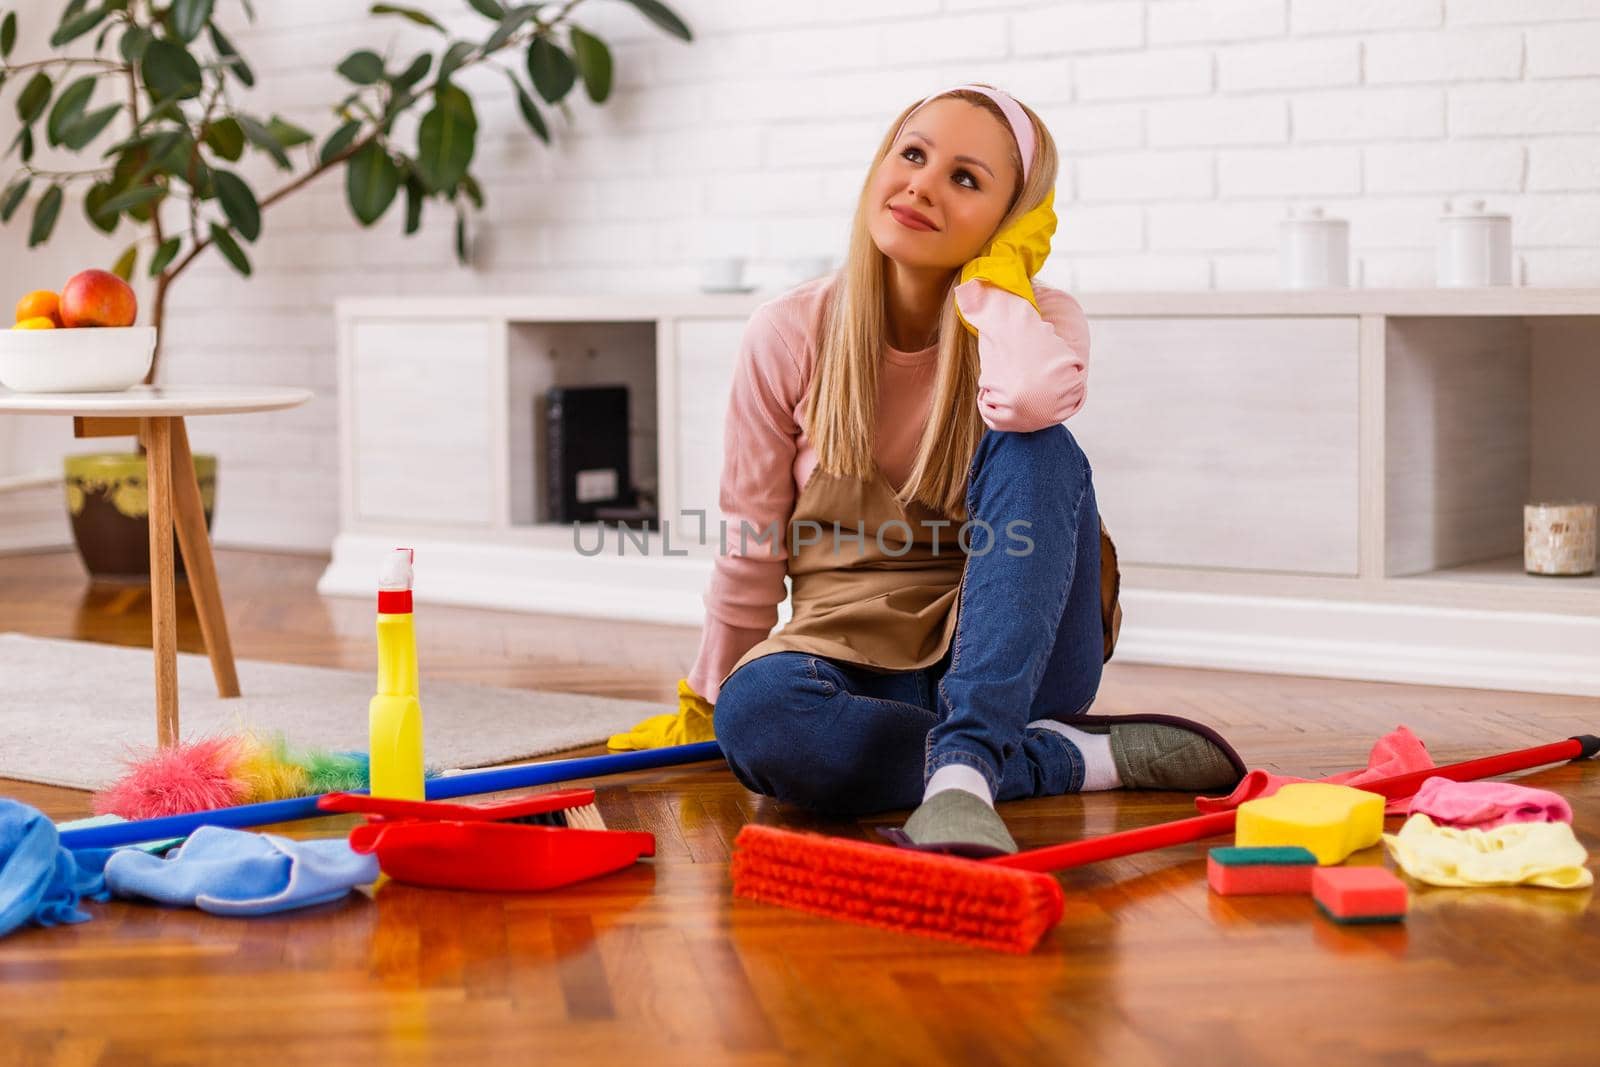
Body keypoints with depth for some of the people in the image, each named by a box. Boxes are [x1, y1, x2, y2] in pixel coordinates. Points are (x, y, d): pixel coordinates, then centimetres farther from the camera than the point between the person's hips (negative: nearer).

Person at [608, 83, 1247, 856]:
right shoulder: (791, 335, -3)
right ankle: (1086, 757, -24)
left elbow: (1032, 398, -34)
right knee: (757, 713, -35)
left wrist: (996, 276, -16)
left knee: (1034, 447, -29)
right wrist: (704, 706, 14)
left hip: (1011, 654, -1)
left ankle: (963, 770, -41)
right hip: (858, 659, 1)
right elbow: (749, 550, 7)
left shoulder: (1039, 320, -6)